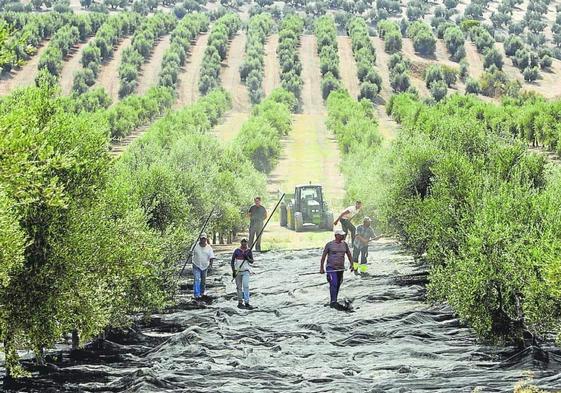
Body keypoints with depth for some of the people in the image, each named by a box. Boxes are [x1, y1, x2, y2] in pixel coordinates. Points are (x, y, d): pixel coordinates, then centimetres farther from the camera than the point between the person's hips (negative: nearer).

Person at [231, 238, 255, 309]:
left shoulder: (249, 251, 2)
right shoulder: (237, 251, -1)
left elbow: (252, 261, 5)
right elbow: (232, 261, 2)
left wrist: (248, 258, -16)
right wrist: (233, 271, -5)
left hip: (245, 271, 0)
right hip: (237, 271, 0)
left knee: (246, 286, -13)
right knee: (239, 287, 6)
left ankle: (247, 302, -14)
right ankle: (240, 302, 13)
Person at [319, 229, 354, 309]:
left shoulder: (344, 244, 8)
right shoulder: (329, 244, -4)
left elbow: (349, 255, 17)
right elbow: (323, 256, 0)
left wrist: (351, 265, 6)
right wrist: (321, 268, -4)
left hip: (340, 268, 5)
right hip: (331, 268, -5)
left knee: (338, 285, 9)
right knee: (334, 283, -20)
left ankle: (333, 302, 21)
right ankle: (333, 302, -23)